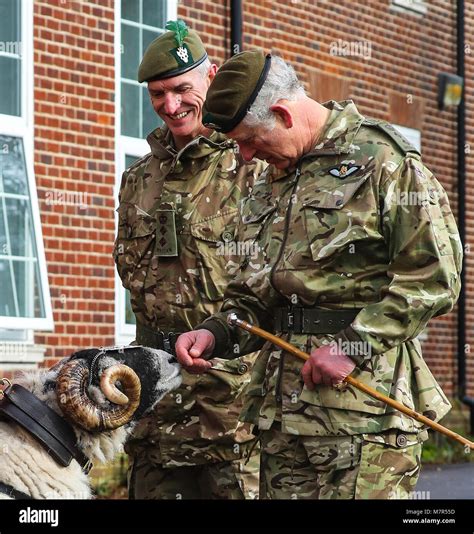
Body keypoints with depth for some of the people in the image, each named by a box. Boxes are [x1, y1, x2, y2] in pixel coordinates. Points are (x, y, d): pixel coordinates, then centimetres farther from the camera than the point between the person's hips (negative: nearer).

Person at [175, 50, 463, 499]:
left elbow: (434, 274, -12)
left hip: (364, 406, -7)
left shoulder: (379, 159, -4)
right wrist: (216, 333, 4)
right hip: (282, 408, 7)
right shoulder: (267, 188, 22)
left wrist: (355, 343, -16)